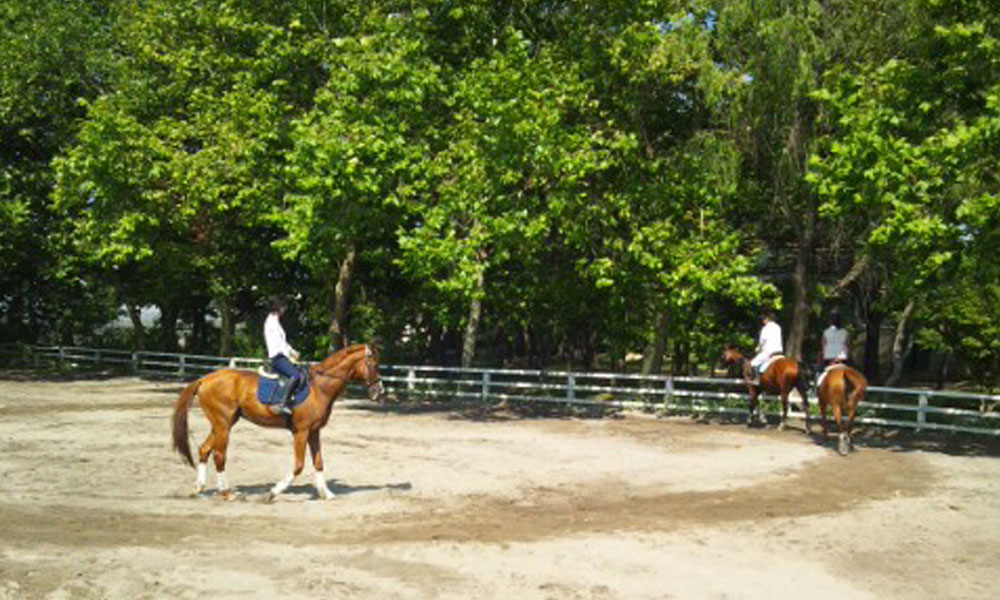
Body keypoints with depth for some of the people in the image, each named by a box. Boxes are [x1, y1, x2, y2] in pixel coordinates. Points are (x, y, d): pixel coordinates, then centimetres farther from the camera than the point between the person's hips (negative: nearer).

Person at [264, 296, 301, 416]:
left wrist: (292, 352, 13)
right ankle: (283, 404, -32)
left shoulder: (275, 321, 20)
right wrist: (290, 356, -15)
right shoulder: (272, 322, -10)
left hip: (282, 356, 11)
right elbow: (279, 343, -16)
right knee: (295, 375, -29)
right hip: (277, 357, -11)